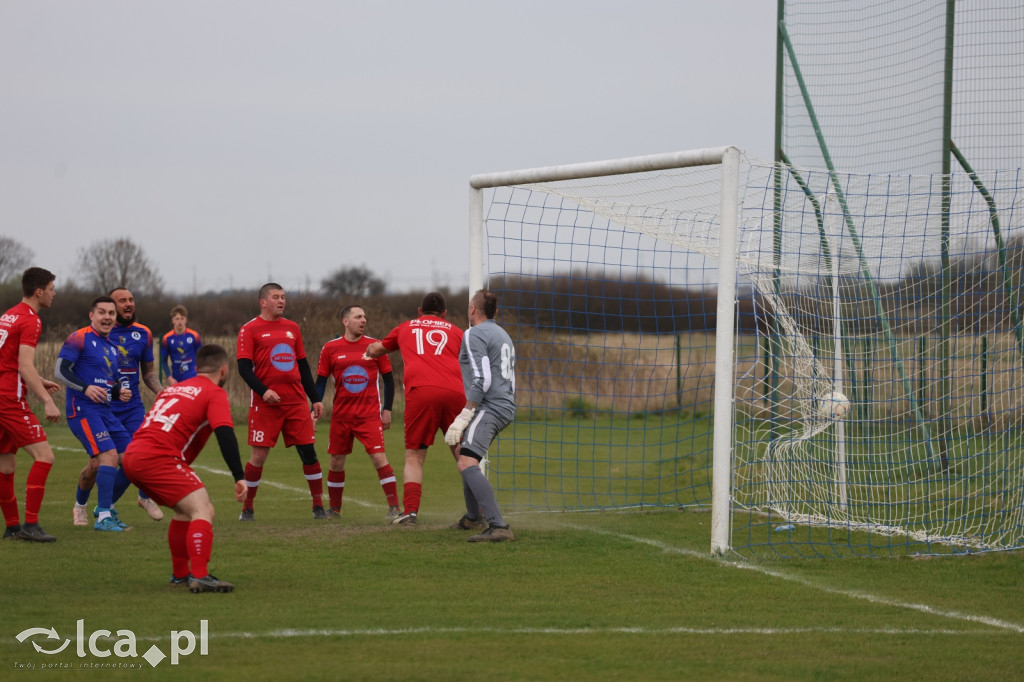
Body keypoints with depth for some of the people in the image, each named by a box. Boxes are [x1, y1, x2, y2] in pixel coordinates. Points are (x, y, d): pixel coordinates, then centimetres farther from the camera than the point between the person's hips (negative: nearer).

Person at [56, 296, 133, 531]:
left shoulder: (111, 346, 19)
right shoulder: (80, 338, -6)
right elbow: (61, 369, -13)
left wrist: (120, 392, 5)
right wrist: (85, 388, -26)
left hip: (105, 411, 9)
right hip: (82, 409, -9)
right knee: (109, 454, -22)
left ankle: (106, 506, 25)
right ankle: (103, 518, -21)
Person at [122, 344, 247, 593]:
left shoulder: (174, 388, 26)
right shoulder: (215, 393, 2)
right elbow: (225, 434, -12)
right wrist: (240, 477, -16)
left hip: (132, 454, 9)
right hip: (159, 458, -9)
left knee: (185, 510, 24)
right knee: (203, 510, -12)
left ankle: (180, 573, 30)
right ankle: (200, 577, -25)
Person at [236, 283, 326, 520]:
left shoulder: (292, 328, 15)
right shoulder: (250, 329, 0)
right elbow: (244, 367, -6)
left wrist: (315, 399, 15)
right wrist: (262, 390, -20)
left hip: (296, 402, 4)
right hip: (266, 403, -4)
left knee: (308, 451, 0)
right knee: (259, 456, -3)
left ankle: (318, 505, 8)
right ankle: (247, 508, 10)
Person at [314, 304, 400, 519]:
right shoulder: (330, 349, 2)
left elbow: (388, 379, 7)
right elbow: (321, 381, 7)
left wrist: (387, 409, 1)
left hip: (369, 414, -2)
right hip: (341, 415, 2)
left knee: (379, 458, -12)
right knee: (336, 462, 7)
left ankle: (394, 507, -10)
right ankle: (334, 509, 22)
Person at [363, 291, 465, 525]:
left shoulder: (406, 328, 27)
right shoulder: (455, 332, 24)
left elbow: (376, 349, 44)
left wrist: (369, 353, 66)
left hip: (420, 392, -1)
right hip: (454, 392, 1)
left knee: (414, 457, 6)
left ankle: (410, 511, -9)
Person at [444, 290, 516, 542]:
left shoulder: (474, 334, -8)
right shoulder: (504, 335, 22)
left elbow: (481, 380, -19)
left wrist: (462, 418, -20)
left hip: (488, 407, -10)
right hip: (506, 407, 10)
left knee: (467, 464, -22)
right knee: (461, 451, 29)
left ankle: (498, 527, -38)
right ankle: (473, 517, 40)